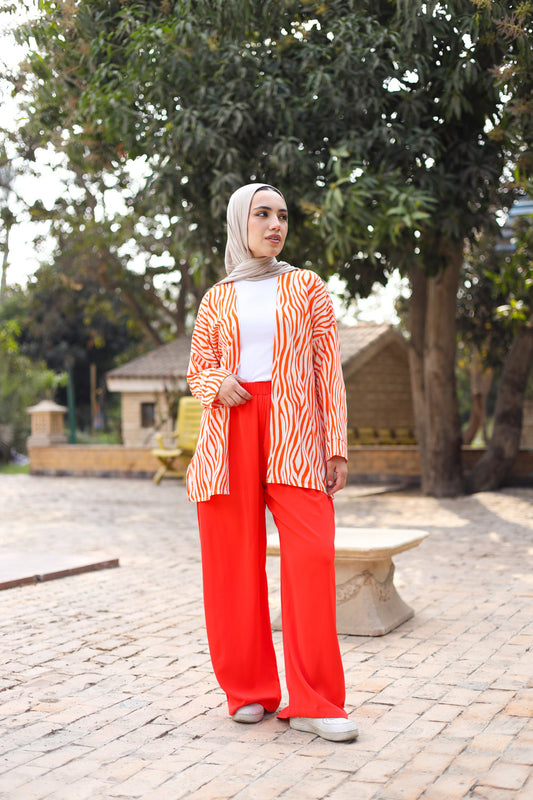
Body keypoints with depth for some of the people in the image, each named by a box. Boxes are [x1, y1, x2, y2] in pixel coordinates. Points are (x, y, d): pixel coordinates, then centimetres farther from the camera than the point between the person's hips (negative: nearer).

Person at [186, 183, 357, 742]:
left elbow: (328, 370, 7)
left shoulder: (306, 288, 12)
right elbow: (196, 369, 19)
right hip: (229, 429, 2)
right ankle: (248, 689, 14)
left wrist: (336, 446, -2)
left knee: (311, 553, -15)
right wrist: (217, 382, -6)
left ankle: (313, 702, -10)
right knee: (235, 561, 0)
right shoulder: (217, 299, 15)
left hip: (293, 432, -1)